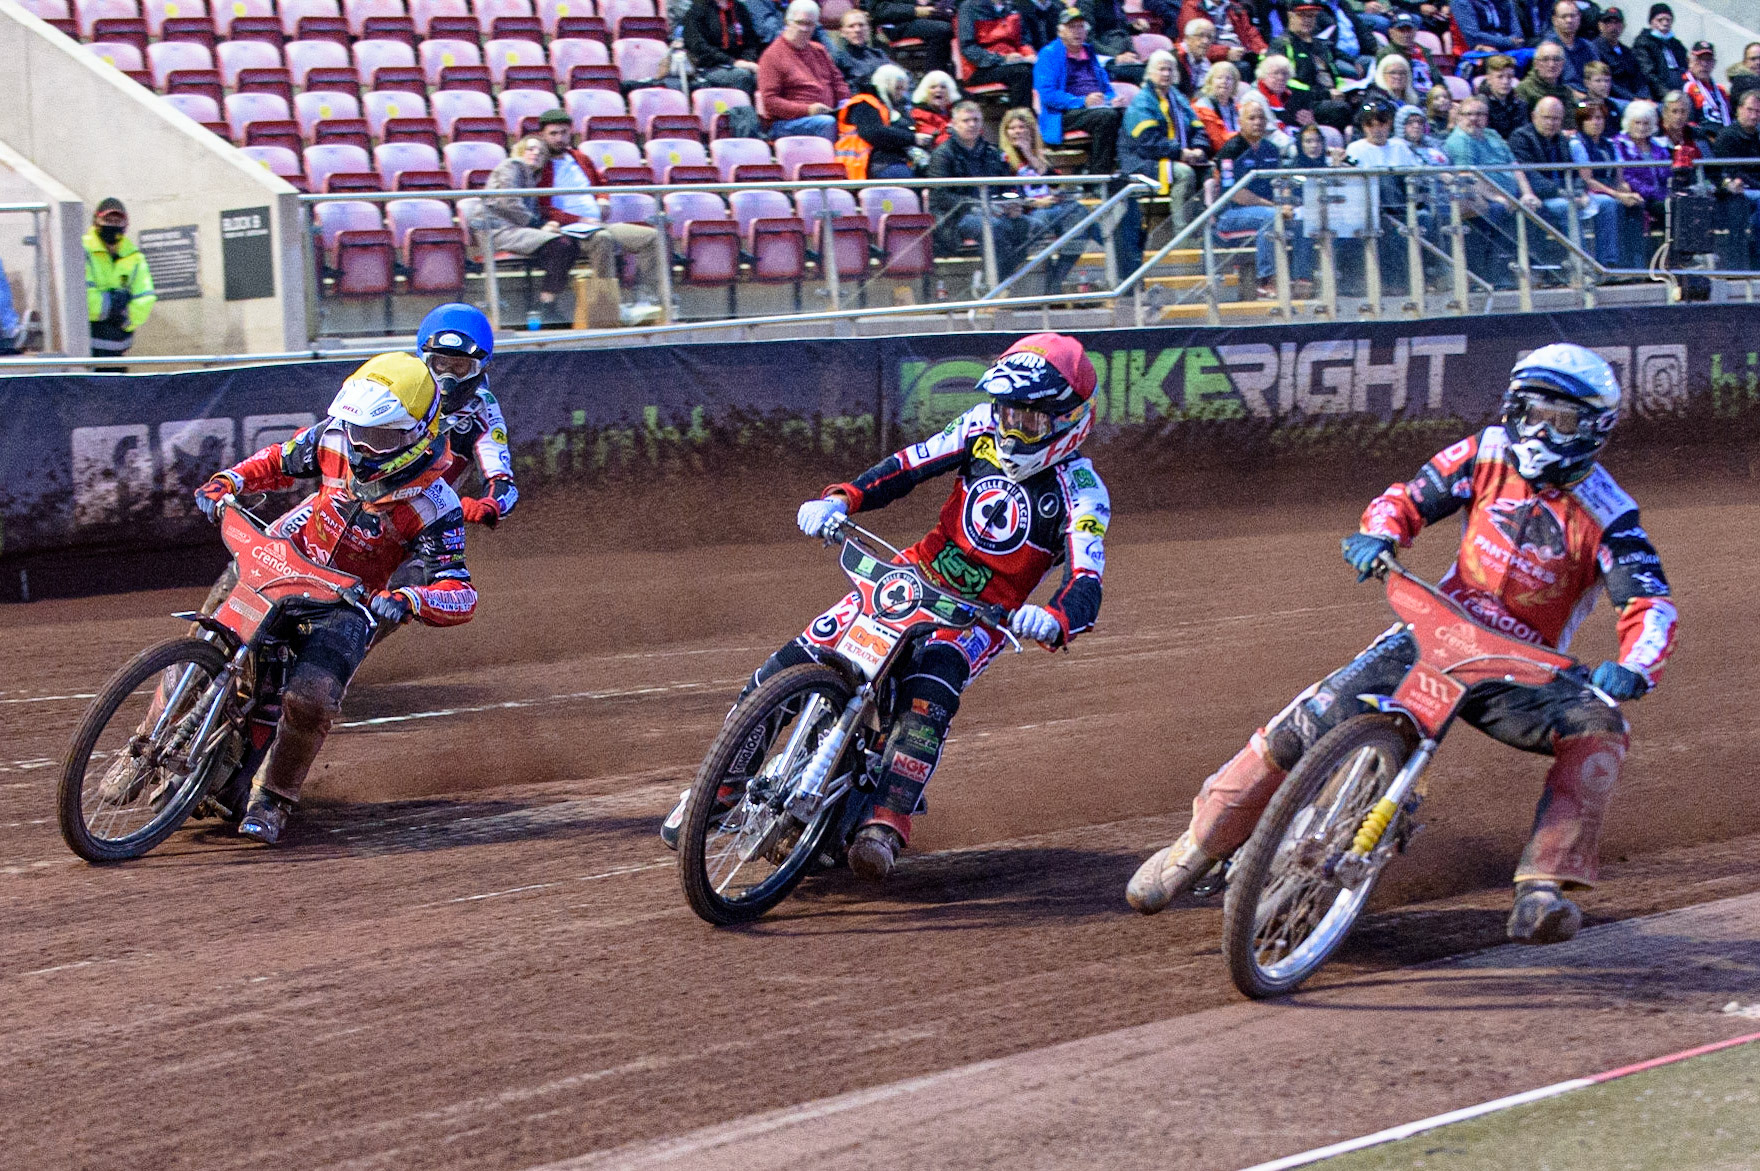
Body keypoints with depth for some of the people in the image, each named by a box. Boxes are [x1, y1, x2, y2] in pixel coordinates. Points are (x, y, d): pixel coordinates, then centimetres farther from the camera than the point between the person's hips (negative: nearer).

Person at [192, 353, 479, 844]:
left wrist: (407, 599, -46)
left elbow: (461, 595, -26)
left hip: (348, 604, -4)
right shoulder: (334, 439, -11)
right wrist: (228, 481, -6)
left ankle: (273, 797, -6)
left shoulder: (434, 509, -23)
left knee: (309, 699, -27)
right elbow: (282, 461, 10)